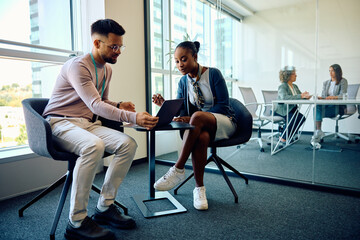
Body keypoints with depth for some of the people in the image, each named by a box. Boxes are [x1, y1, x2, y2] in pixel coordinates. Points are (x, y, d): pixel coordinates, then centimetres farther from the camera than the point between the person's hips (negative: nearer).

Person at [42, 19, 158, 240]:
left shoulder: (107, 69, 12)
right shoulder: (78, 66, -15)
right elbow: (95, 105, -27)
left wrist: (119, 105, -3)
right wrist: (133, 117, -37)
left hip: (87, 123, 7)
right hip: (60, 122, -7)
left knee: (128, 143, -16)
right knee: (93, 146, -39)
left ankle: (105, 207, -7)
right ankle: (77, 222, -24)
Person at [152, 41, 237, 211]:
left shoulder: (213, 74, -7)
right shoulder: (183, 82, 7)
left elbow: (223, 105, -12)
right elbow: (180, 112, 4)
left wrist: (193, 118, -22)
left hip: (224, 122, -3)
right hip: (200, 126, 3)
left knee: (198, 116, -37)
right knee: (201, 138, -36)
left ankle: (178, 170, -30)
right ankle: (199, 188, -23)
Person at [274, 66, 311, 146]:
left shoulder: (295, 86, 15)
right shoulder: (282, 87, -11)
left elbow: (300, 97, 11)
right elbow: (284, 97, -31)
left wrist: (305, 96, -14)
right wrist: (300, 96, -34)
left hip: (292, 110, 7)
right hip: (282, 111, -7)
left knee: (302, 118, -20)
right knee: (293, 118, -32)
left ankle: (285, 137, -8)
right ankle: (283, 138, -16)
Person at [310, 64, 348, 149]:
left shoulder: (343, 81, 5)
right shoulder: (326, 83, 22)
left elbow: (343, 95, -10)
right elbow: (323, 96, 14)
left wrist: (334, 97, -30)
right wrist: (320, 98, -11)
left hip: (338, 107, -5)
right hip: (327, 106, 5)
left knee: (318, 112, -31)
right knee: (317, 107, -31)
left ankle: (316, 137, -28)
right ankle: (318, 132, -37)